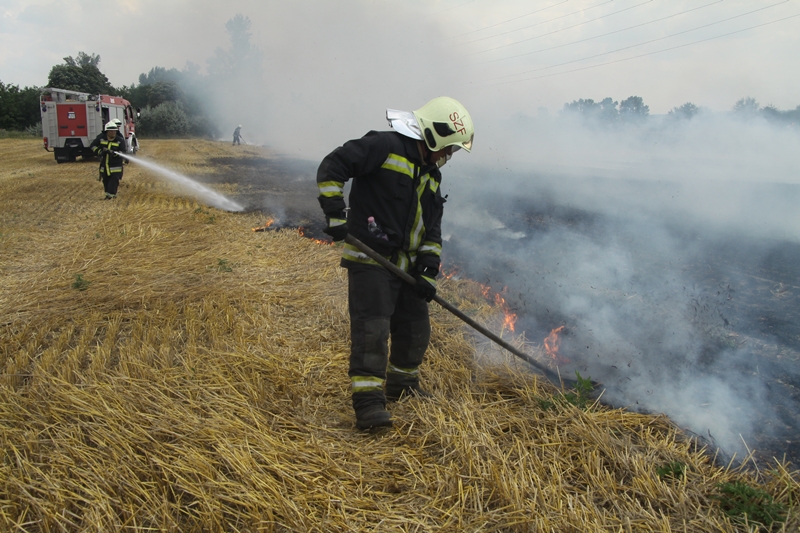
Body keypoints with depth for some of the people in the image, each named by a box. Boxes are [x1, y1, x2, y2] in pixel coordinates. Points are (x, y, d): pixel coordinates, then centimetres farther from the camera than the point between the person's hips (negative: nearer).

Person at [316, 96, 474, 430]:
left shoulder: (432, 175, 16)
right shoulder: (385, 147, -10)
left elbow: (432, 227, 16)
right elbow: (332, 167, -15)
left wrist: (428, 270, 6)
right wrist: (335, 215, -21)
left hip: (406, 265, 9)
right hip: (369, 259, -8)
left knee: (416, 329, 15)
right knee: (372, 328, -15)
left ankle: (402, 386, 37)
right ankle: (368, 403, -9)